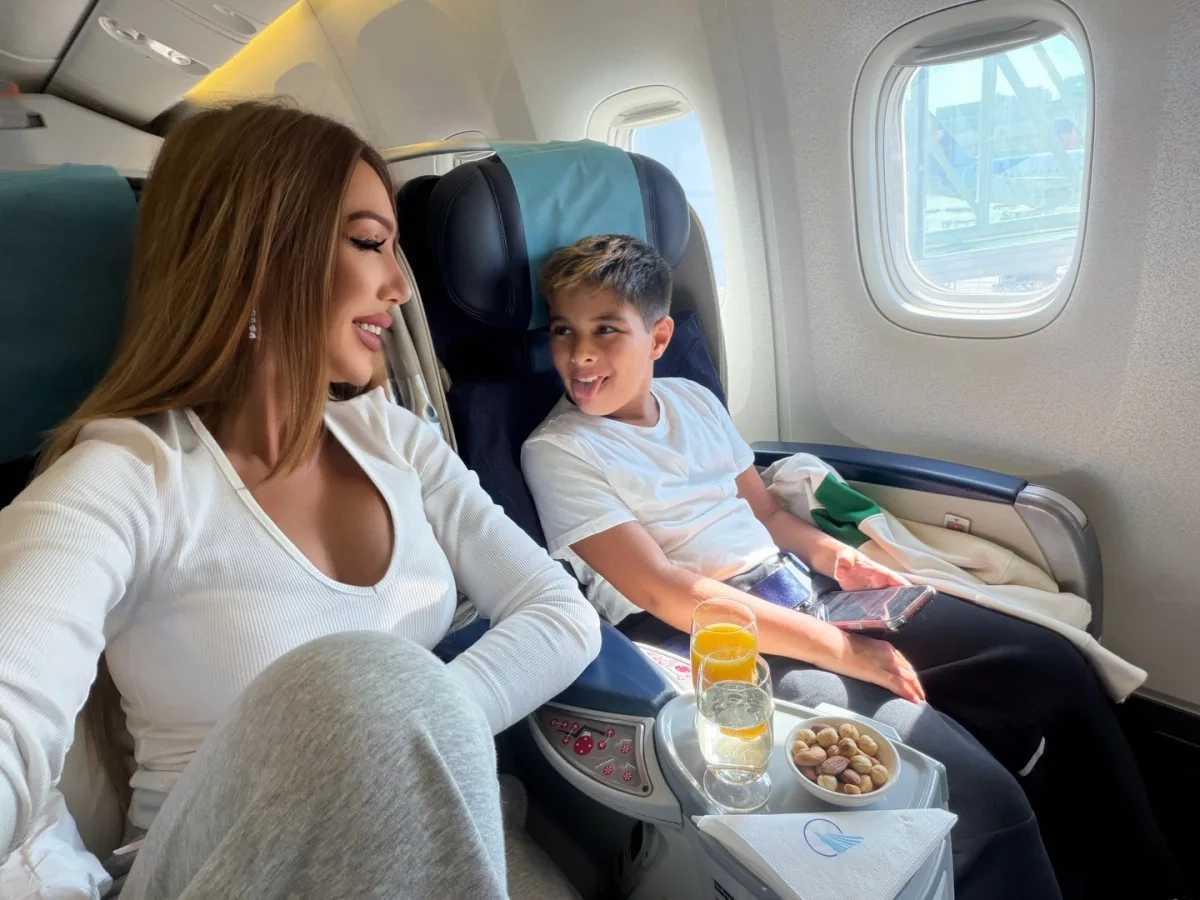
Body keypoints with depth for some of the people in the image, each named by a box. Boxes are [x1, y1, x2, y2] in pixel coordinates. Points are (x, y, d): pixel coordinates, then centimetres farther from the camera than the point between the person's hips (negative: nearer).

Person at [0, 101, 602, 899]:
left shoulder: (393, 438, 2)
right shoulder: (123, 482, -13)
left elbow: (563, 613, -4)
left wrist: (405, 737, -20)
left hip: (438, 834, 4)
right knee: (358, 685, -29)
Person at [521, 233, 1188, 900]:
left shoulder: (692, 398, 12)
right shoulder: (557, 452, -8)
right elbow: (665, 592, -16)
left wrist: (834, 555, -2)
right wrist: (840, 649, -19)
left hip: (799, 592, 7)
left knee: (1050, 663, 0)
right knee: (978, 795, -25)